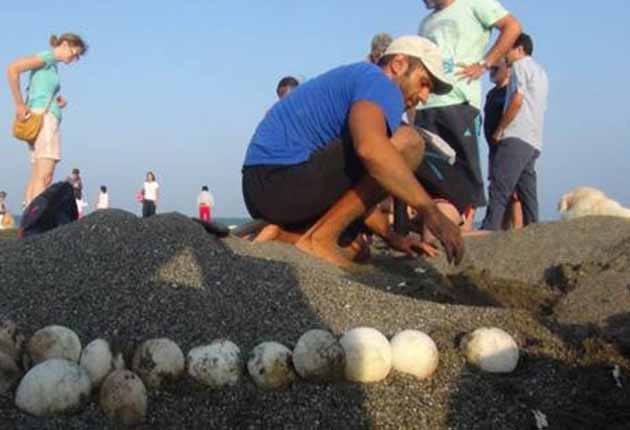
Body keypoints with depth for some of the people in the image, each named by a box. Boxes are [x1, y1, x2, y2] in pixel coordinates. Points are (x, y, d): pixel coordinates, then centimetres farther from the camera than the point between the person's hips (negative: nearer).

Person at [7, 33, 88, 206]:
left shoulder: (52, 65, 24)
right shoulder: (47, 57, -2)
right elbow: (13, 69, -15)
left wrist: (57, 101, 7)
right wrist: (20, 105, -14)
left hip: (46, 119, 10)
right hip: (43, 116, -10)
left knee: (36, 177, 3)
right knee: (45, 176, -19)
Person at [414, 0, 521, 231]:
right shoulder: (427, 22, 27)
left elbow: (512, 27, -1)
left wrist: (483, 64, -6)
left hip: (457, 103, -6)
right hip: (425, 107, 6)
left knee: (461, 173, -5)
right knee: (427, 175, 0)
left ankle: (465, 230, -1)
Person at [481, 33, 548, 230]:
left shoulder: (521, 65, 2)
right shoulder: (540, 72, 28)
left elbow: (517, 101, -11)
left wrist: (499, 130, -5)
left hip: (517, 139, -9)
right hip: (533, 142, 9)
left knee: (498, 191, -17)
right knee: (527, 194, 5)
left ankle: (487, 235, -25)